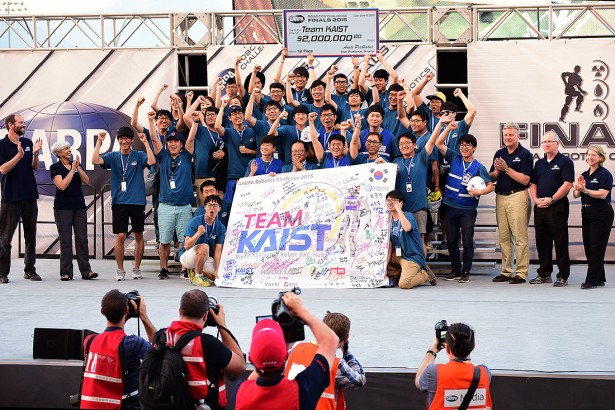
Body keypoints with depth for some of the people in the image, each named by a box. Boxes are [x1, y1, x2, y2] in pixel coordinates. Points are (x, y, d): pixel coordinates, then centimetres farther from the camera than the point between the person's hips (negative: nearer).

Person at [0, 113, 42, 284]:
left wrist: (35, 153, -10)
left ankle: (30, 270, 16)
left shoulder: (28, 143, 9)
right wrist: (19, 155, -24)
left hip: (29, 196, 5)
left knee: (30, 236, 9)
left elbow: (35, 167, 9)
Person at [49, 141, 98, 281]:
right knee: (65, 239, -3)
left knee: (82, 238, 0)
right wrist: (72, 170, -12)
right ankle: (66, 272, 1)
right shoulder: (55, 167, -3)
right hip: (63, 207, -4)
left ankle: (86, 271, 1)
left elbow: (86, 181, -2)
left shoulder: (76, 164, 11)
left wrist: (78, 167, -12)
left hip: (79, 205, 4)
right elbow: (62, 185, -15)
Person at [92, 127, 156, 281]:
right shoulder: (113, 157, 6)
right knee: (120, 236, -3)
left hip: (137, 201, 0)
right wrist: (99, 141, -10)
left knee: (138, 235, 6)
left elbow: (152, 161, -15)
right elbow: (95, 160, -7)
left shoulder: (139, 156, 4)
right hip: (119, 202, 0)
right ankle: (120, 269, 7)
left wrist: (145, 142, -16)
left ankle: (137, 268, 18)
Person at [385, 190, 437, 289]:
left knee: (404, 284, -26)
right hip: (398, 256, 7)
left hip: (413, 257, -7)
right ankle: (396, 275, 10)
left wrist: (398, 209, -28)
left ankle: (425, 274, 3)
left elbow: (407, 228, -37)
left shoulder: (408, 216, -11)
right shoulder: (390, 221, 8)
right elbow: (389, 246, 6)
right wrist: (385, 267, -4)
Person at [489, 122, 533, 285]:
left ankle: (521, 273, -6)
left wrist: (506, 168, -15)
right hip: (500, 197, 6)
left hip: (517, 196, -6)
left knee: (520, 237, -7)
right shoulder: (500, 153, 15)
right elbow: (491, 178, 15)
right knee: (503, 237, 8)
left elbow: (525, 180, -12)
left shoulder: (524, 154, -4)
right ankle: (506, 271, 13)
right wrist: (497, 170, -7)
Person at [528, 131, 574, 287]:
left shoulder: (565, 162, -3)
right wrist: (536, 199, -2)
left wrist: (551, 199, -16)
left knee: (560, 243, -4)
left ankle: (563, 276, 0)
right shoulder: (539, 163, 16)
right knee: (542, 242, 10)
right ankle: (544, 274, 19)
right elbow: (533, 184, 17)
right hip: (540, 208, 6)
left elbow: (567, 184, -12)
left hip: (557, 208, -6)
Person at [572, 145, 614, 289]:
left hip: (601, 214, -8)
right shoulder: (585, 175, 14)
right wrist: (577, 188, -11)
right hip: (586, 213, 8)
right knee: (588, 247, 9)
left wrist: (585, 190, -27)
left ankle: (591, 280, -8)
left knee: (596, 247, -7)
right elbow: (576, 195, 9)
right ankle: (600, 279, 18)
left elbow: (602, 194, -20)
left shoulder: (604, 174, -8)